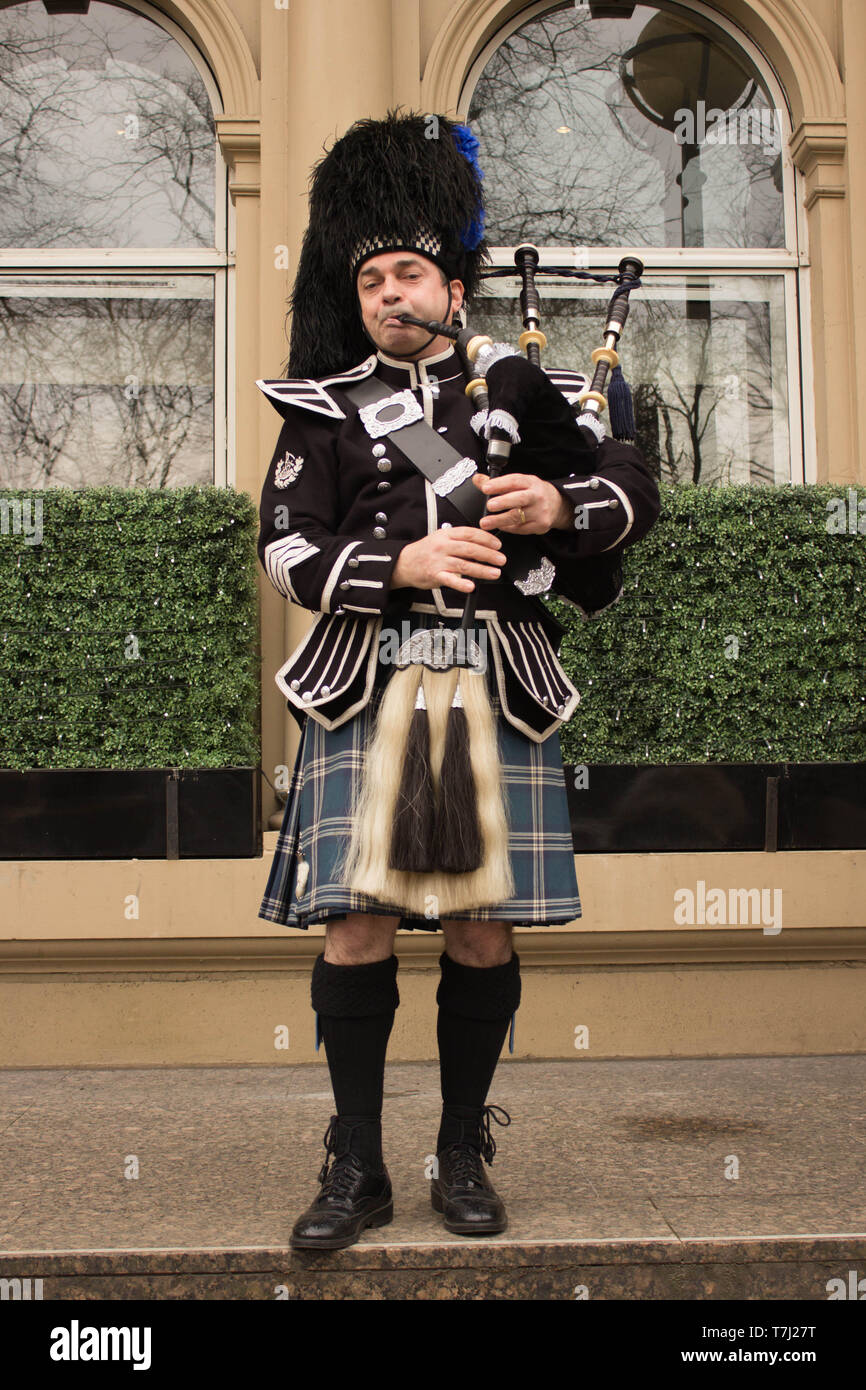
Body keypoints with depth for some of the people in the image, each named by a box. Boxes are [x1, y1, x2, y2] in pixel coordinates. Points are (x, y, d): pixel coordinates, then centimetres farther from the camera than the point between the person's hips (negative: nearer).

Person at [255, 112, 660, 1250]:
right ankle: (357, 1169, 11)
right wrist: (404, 564, -15)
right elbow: (288, 550, 1)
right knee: (356, 928, -3)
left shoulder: (521, 388, 14)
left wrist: (561, 505, -13)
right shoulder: (325, 408, 12)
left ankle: (464, 1155, 20)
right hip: (366, 690, 0)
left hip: (500, 688, 1)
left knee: (482, 931, 4)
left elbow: (636, 488, 8)